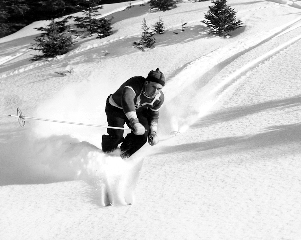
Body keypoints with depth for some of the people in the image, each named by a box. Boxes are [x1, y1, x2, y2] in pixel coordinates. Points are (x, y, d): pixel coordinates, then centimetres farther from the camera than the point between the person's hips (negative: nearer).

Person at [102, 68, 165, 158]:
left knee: (144, 131, -15)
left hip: (136, 110, 5)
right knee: (117, 134, -23)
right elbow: (126, 100, -59)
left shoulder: (159, 97, -18)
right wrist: (135, 122, -69)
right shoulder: (135, 83, -39)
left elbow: (154, 114, 2)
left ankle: (126, 153, 17)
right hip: (117, 107, -5)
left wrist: (153, 132, -12)